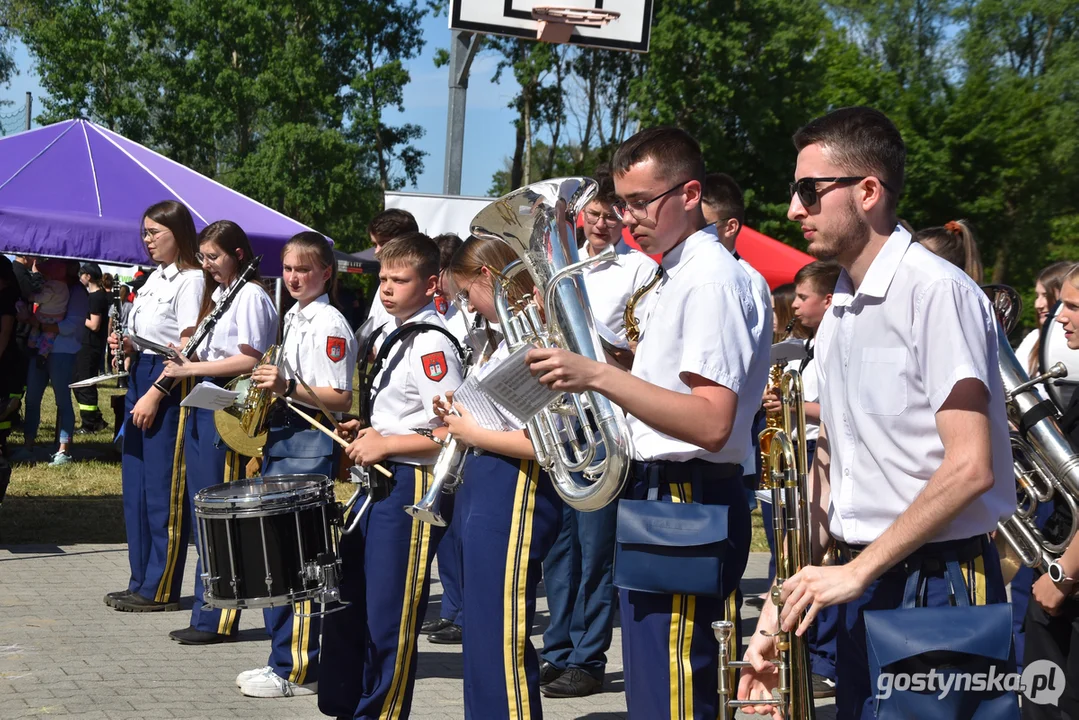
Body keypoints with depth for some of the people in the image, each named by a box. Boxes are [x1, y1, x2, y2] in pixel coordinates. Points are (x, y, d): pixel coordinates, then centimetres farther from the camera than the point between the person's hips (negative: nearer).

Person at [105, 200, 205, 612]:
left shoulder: (189, 280, -10)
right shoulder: (154, 278, 17)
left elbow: (187, 348, -16)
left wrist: (155, 393, -19)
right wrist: (127, 346, 3)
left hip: (170, 386, -9)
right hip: (140, 377, 9)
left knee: (163, 489, -5)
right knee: (135, 485, 10)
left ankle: (161, 589, 1)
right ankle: (141, 582, 18)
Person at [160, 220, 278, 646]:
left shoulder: (251, 296, -10)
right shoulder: (217, 294, 19)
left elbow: (249, 360, -18)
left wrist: (191, 368, -17)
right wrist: (188, 355, 6)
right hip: (202, 404, 10)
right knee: (202, 514, 10)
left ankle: (217, 620, 1)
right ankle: (205, 614, 16)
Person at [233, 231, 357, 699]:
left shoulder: (330, 324, -11)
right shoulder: (293, 318, 16)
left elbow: (340, 399, -17)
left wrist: (287, 388, -27)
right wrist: (269, 385, 13)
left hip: (310, 444, -9)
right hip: (281, 438, 9)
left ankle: (298, 670, -1)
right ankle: (284, 658, 20)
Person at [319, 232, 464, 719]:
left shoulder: (431, 344, -16)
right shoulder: (398, 338, 14)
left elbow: (454, 432, -22)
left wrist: (385, 445, -18)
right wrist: (370, 433, 11)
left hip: (411, 488, -10)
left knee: (388, 620, -1)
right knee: (348, 606, 17)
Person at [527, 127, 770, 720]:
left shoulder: (710, 277, -15)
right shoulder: (678, 274, 17)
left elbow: (711, 423, -25)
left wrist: (597, 374, -28)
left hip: (686, 508, -11)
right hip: (659, 496, 11)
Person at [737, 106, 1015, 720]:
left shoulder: (936, 292, -14)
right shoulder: (840, 313, 12)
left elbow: (970, 468, -20)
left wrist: (859, 571, -17)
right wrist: (786, 601, 6)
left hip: (938, 583, -8)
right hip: (857, 582, 8)